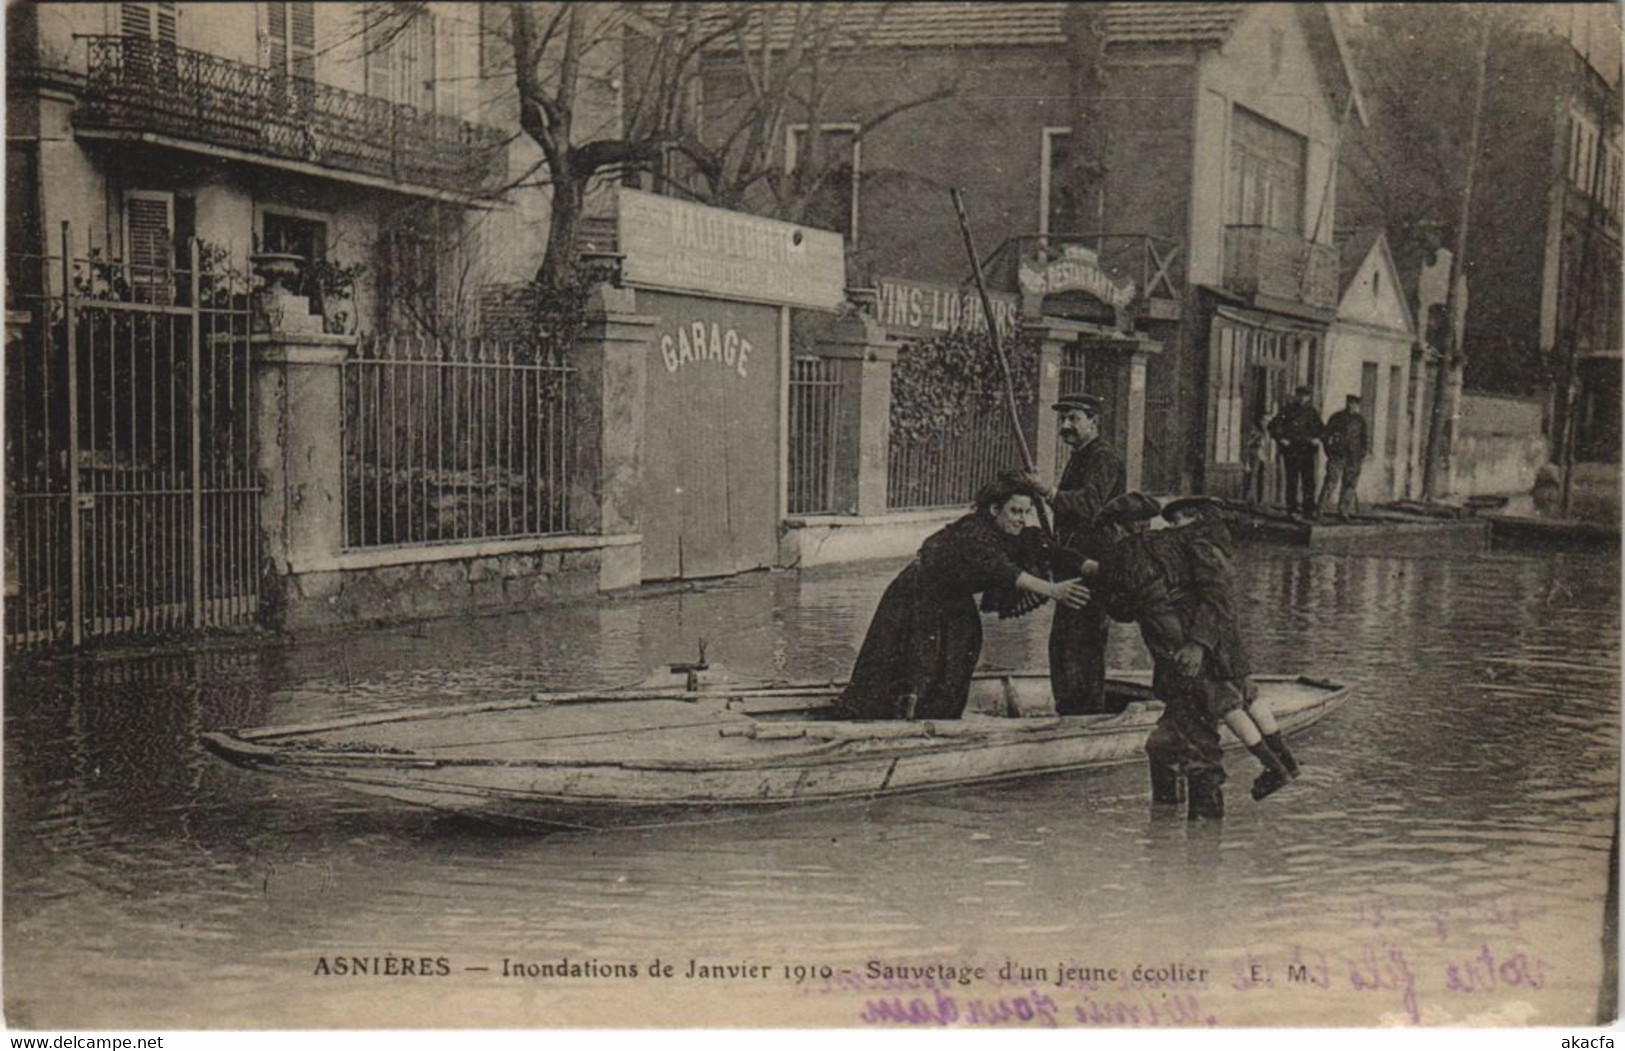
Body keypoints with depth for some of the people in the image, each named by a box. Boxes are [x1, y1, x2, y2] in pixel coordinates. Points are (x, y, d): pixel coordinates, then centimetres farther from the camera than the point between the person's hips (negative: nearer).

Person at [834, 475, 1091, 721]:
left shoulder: (1010, 535, -7)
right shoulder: (972, 532, -35)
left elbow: (1041, 554, -8)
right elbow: (1000, 570, -48)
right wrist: (1052, 590, -57)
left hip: (952, 607, 8)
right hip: (916, 601, -8)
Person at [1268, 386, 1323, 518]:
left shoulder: (1312, 413, 10)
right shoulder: (1289, 411, -6)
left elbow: (1320, 429, 26)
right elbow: (1273, 425, -5)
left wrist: (1317, 438, 9)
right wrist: (1281, 439, -8)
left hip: (1307, 451, 5)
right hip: (1292, 451, -5)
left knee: (1309, 481, 2)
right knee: (1292, 481, -4)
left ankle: (1309, 511, 7)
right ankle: (1291, 509, 2)